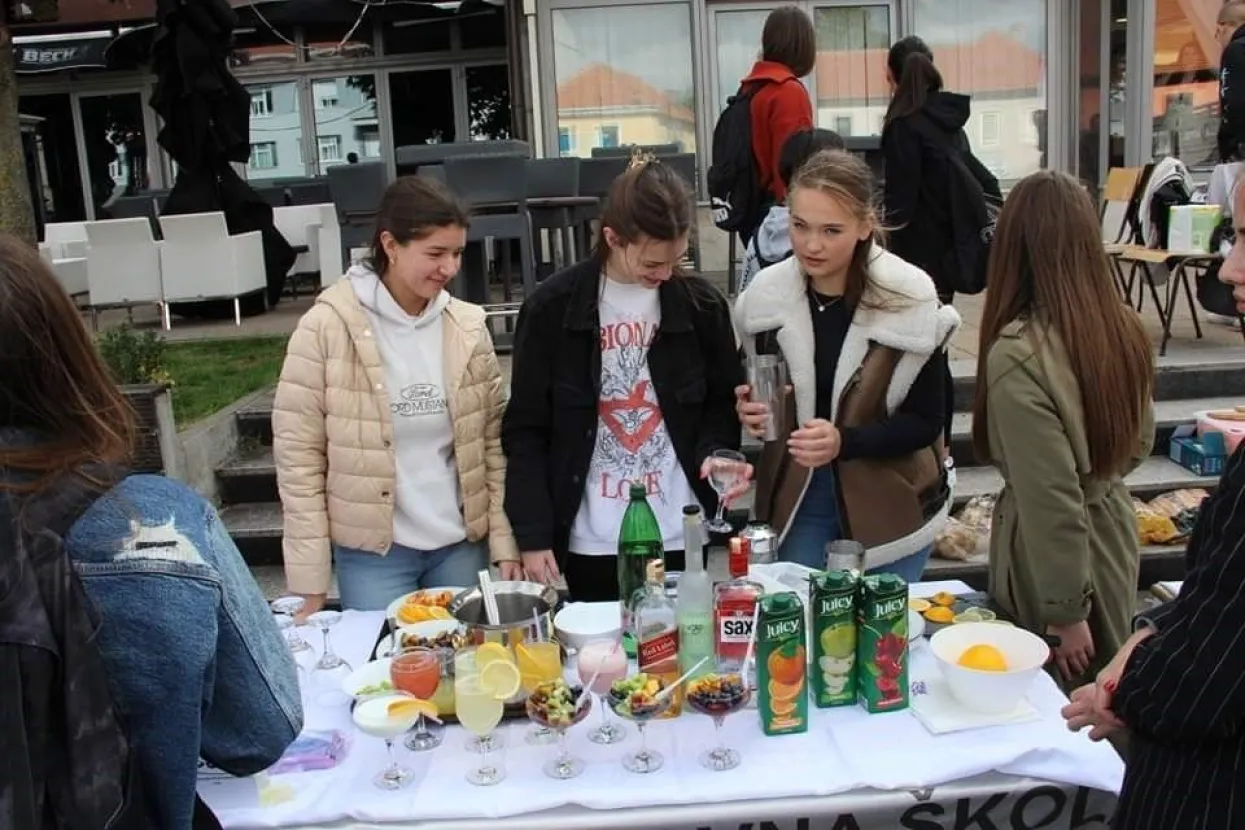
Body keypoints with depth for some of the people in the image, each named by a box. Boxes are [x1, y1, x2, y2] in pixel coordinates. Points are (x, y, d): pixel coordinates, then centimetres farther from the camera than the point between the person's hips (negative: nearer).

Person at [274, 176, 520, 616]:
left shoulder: (468, 327, 0)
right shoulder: (326, 328, -10)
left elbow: (493, 441, 4)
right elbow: (298, 456, -8)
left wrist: (505, 541, -2)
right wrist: (310, 580, -9)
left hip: (461, 544, 4)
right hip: (373, 553, -3)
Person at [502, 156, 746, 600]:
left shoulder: (702, 305, 0)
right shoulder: (552, 308, -6)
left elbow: (722, 407, 9)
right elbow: (525, 430, -2)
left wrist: (713, 454, -12)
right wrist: (533, 534, -6)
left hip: (685, 537, 2)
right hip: (592, 544, -1)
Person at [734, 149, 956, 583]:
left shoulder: (910, 301, -15)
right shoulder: (767, 294, -6)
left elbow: (925, 422, -10)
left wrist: (844, 441, -26)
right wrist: (752, 410, -14)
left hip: (889, 506, -2)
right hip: (797, 501, 2)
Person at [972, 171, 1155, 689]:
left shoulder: (1017, 355, -27)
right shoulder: (1125, 328, -6)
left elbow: (1051, 502, -25)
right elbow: (1140, 443, 9)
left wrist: (1066, 614, -16)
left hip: (1053, 553, -7)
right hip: (1114, 529, 7)